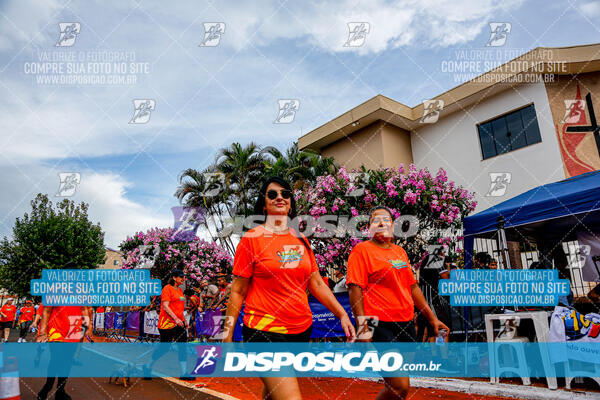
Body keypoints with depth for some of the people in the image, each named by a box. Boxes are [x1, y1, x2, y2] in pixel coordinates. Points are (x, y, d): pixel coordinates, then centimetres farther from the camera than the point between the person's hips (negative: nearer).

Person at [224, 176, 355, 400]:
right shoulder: (252, 238, -5)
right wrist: (228, 335, -5)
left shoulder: (301, 240, 9)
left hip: (302, 330, 5)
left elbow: (317, 284, 11)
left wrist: (343, 315, 3)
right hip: (265, 331, -5)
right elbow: (238, 291, -4)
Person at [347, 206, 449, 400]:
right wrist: (362, 327, -19)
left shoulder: (400, 251, 16)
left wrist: (432, 318, 21)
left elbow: (412, 286, 22)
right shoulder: (362, 250, -6)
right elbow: (355, 289, -13)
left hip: (406, 324, 8)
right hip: (381, 326, -7)